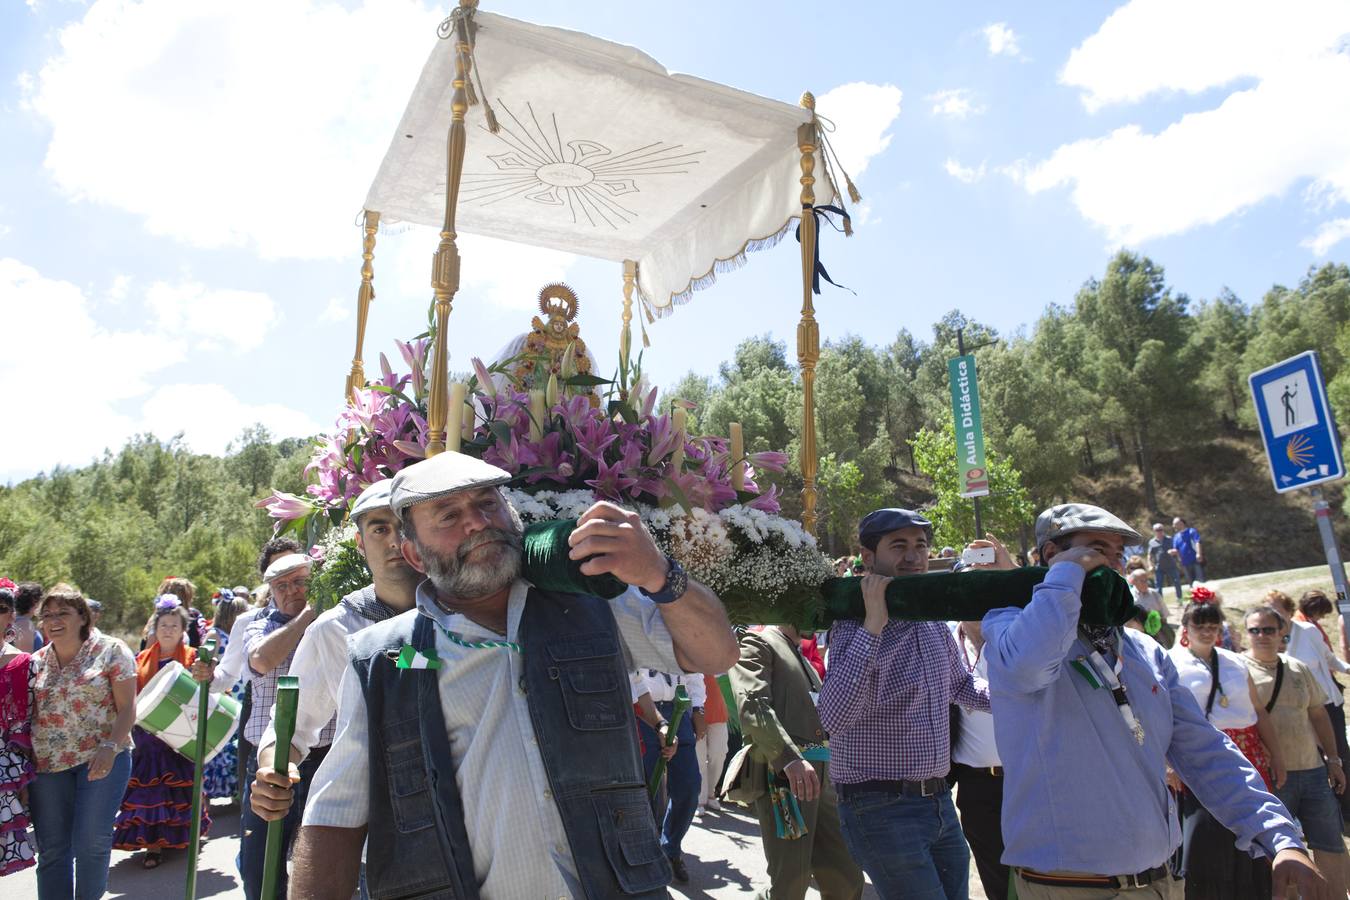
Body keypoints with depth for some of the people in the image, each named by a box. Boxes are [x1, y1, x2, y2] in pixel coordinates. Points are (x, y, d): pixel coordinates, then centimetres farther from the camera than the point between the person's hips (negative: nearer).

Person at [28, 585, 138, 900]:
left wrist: (110, 747, -19)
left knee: (92, 842, -4)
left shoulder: (110, 650, -3)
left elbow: (127, 707, -6)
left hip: (102, 759, -4)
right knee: (51, 848, 8)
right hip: (47, 764, 4)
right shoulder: (36, 662, 10)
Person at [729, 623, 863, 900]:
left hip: (820, 774, 8)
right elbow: (753, 705, -18)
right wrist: (790, 758, -30)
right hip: (784, 775, -8)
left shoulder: (802, 656, 25)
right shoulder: (757, 643, -2)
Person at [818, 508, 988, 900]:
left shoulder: (935, 623, 7)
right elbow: (835, 717, -30)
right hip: (881, 808, -7)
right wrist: (873, 626, -31)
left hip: (940, 801, 7)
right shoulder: (854, 625, -15)